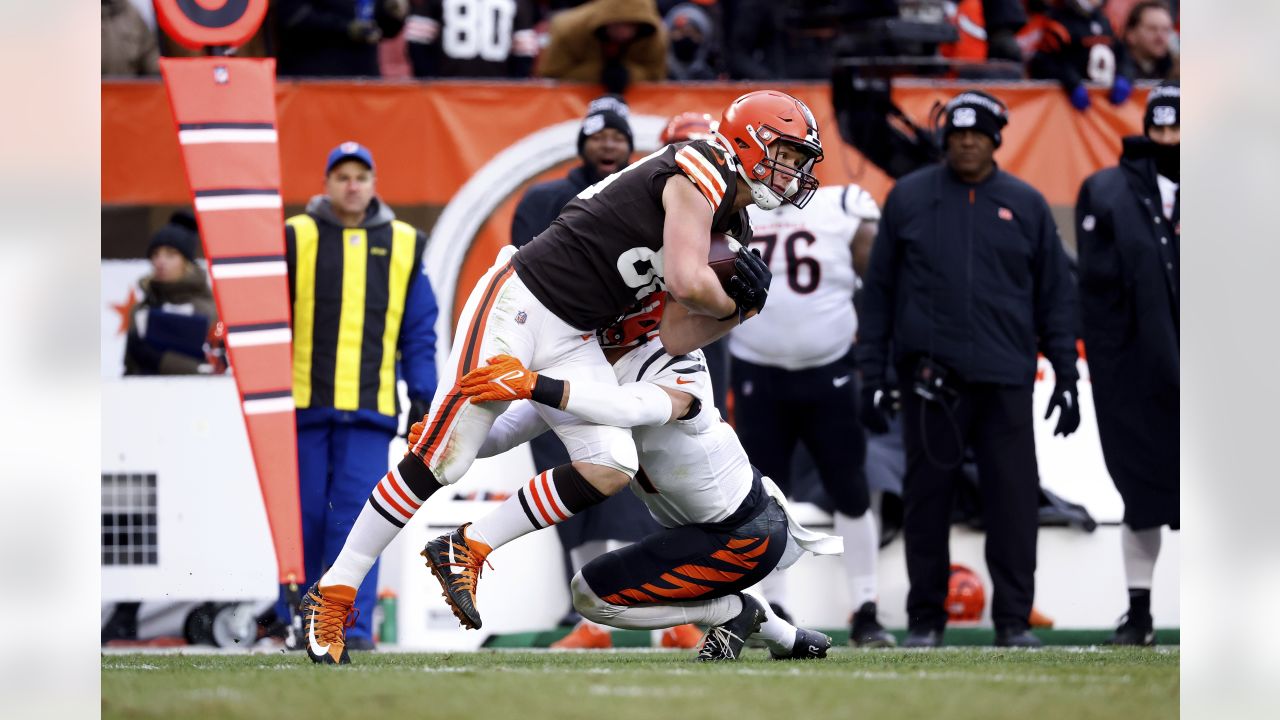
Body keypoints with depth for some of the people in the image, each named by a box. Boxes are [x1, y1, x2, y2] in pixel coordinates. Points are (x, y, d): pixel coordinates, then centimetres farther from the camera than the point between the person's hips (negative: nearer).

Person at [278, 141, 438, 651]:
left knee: (357, 513, -7)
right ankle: (292, 622, 11)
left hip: (369, 407, 1)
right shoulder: (295, 239, 6)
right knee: (302, 514, 1)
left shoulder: (403, 246, 11)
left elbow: (419, 329, 12)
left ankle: (353, 625, -6)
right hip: (303, 403, -1)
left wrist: (422, 395, 6)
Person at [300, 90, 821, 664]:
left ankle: (470, 549, 3)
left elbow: (675, 338, 10)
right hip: (520, 307, -9)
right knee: (441, 460, -8)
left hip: (573, 345, 9)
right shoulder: (699, 178, -13)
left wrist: (736, 307, -5)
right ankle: (333, 593, 2)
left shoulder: (724, 224, 14)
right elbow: (688, 283, -25)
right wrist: (732, 302, -4)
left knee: (612, 469, -10)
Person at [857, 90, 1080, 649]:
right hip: (929, 378, 0)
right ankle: (925, 619, 12)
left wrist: (1066, 378, 5)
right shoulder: (909, 198, 7)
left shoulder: (1026, 205, 9)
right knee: (927, 498, 3)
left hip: (1005, 382, 0)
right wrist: (872, 377, 2)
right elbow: (878, 293, 8)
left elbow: (1056, 297, 11)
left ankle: (1013, 619, 4)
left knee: (1014, 499, -3)